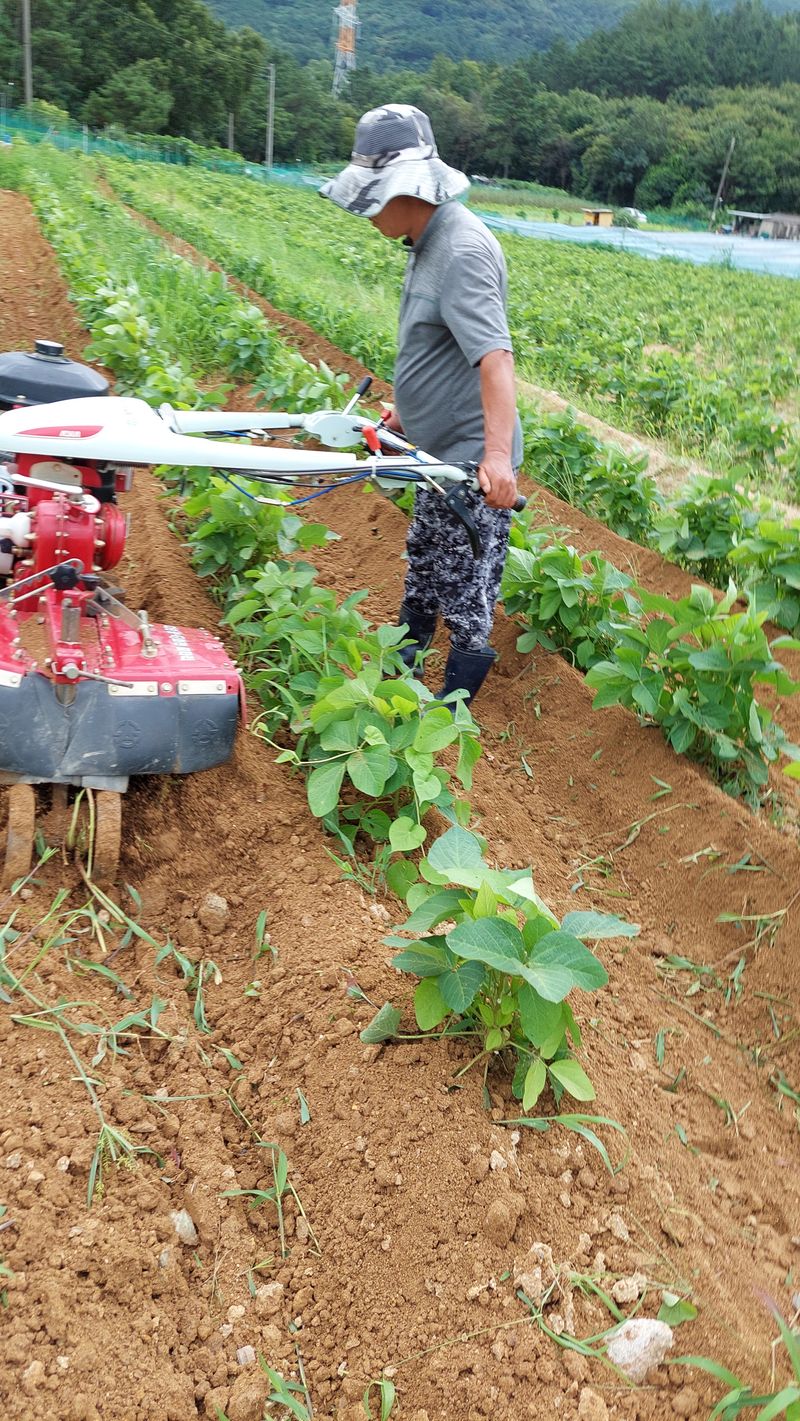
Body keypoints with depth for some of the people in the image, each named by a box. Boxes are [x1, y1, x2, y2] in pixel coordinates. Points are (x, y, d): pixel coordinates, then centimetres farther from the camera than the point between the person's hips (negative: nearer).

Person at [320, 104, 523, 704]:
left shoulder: (463, 250, -22)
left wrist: (498, 453, -42)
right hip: (440, 450, 11)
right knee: (425, 562, 25)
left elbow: (494, 357, -33)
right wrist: (404, 411, 30)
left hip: (472, 459, -11)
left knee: (465, 585, 1)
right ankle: (402, 665, 44)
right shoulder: (431, 240, 9)